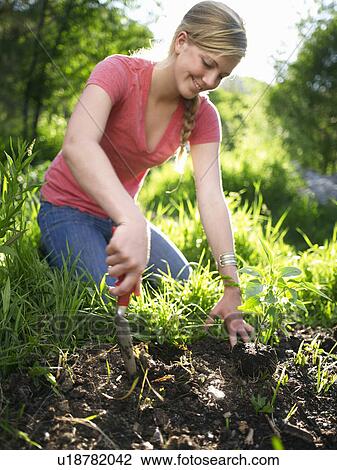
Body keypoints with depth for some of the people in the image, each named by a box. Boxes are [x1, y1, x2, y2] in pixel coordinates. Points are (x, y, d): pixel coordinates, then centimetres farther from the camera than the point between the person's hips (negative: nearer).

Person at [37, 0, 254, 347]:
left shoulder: (203, 115, -10)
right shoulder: (119, 72, -26)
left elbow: (211, 196, -20)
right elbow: (78, 145, -45)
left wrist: (232, 286, -32)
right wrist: (133, 224, -60)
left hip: (120, 213, 6)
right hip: (69, 209, -6)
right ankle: (54, 253, 6)